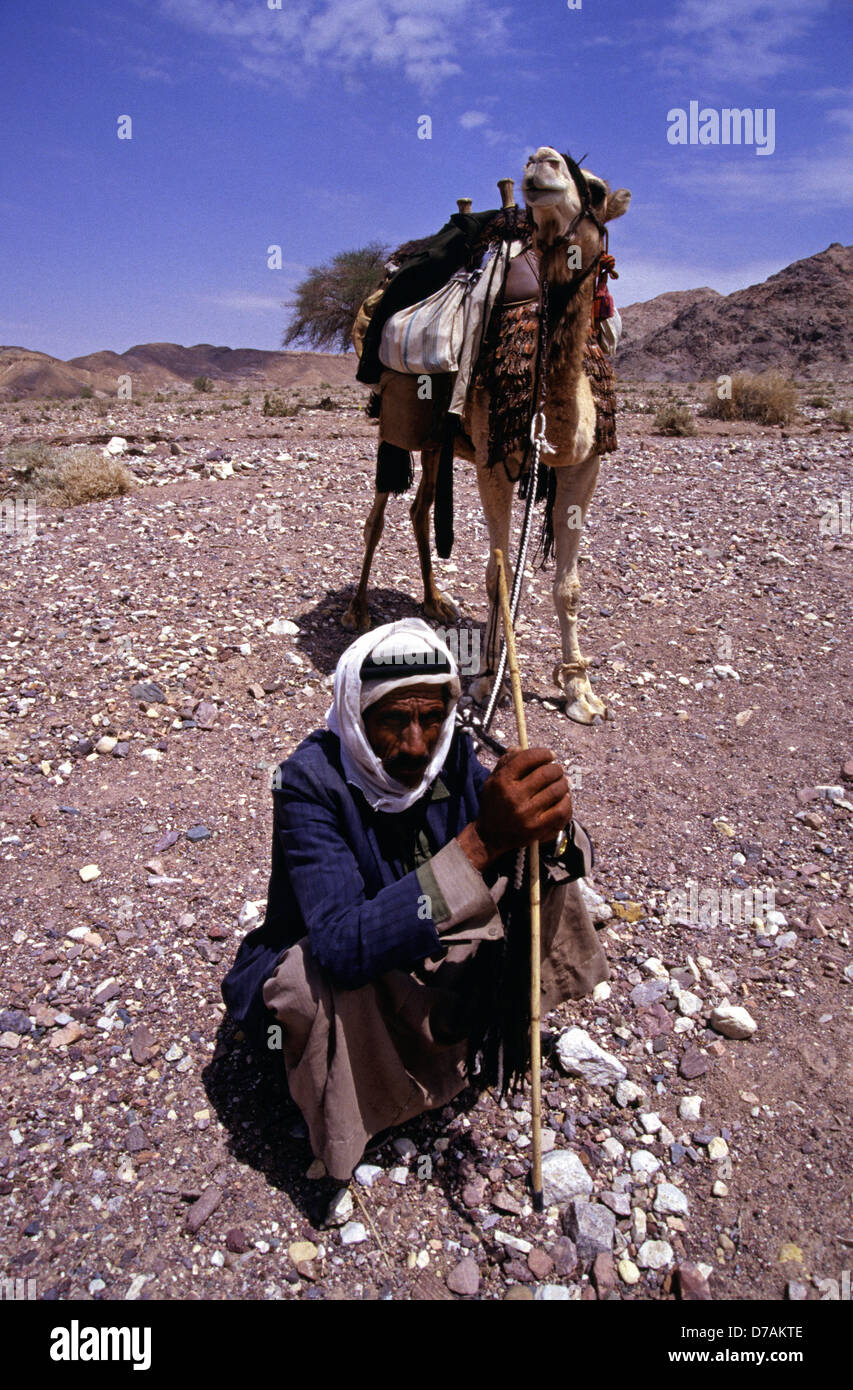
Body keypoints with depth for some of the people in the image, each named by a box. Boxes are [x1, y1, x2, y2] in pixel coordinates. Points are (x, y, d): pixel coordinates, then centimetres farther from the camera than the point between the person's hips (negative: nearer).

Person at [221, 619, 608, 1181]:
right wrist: (481, 841, -53)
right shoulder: (309, 782, -30)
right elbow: (345, 947, -44)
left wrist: (551, 825, -39)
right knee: (337, 970, -40)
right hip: (320, 982, -4)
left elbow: (577, 855, -12)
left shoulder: (451, 756, -15)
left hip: (425, 963, 5)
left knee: (546, 863, -11)